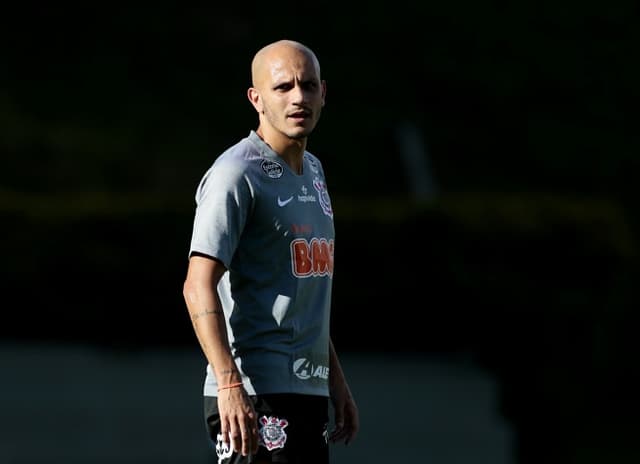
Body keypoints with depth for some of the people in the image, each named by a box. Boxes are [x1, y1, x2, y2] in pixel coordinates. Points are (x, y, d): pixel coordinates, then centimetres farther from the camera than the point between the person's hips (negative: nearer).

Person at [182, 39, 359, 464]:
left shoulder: (312, 170, 19)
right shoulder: (237, 174, -10)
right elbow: (199, 287, -18)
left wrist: (336, 379, 23)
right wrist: (229, 384, -28)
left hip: (309, 395, 9)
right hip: (255, 398, -9)